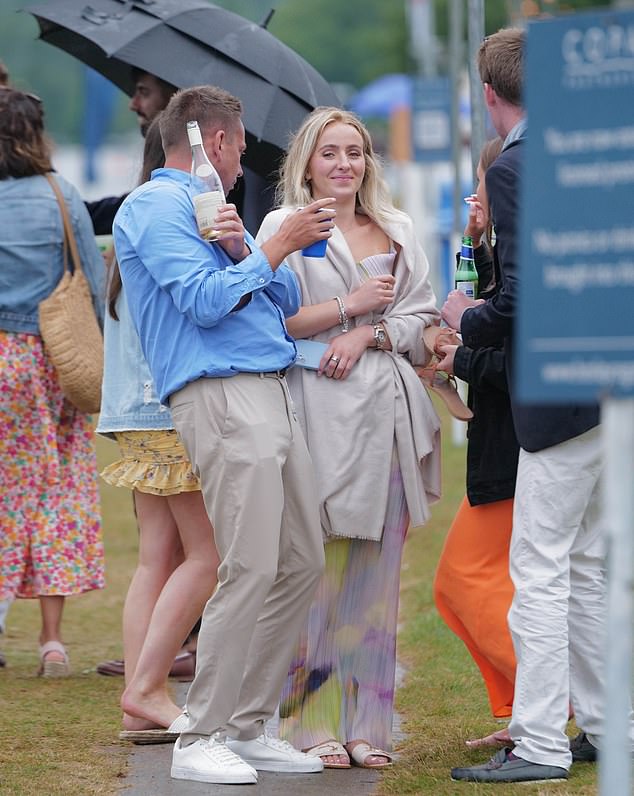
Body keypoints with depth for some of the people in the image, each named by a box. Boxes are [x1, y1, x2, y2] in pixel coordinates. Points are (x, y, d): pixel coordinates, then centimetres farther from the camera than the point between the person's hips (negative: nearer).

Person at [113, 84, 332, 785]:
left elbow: (285, 302, 20)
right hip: (220, 395, -10)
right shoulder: (154, 206, -2)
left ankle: (246, 726, 13)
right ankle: (201, 740, -9)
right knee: (252, 569, -15)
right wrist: (276, 245, -6)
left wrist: (239, 247, 2)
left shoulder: (206, 206, 26)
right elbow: (205, 301, -14)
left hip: (270, 397, 10)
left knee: (302, 563, 7)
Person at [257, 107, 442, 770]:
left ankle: (365, 724, 6)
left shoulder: (397, 231, 19)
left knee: (376, 568, 2)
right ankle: (313, 723, -1)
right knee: (318, 564, -8)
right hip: (320, 410, -4)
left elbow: (422, 317, 13)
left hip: (388, 411, 4)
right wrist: (351, 305, -7)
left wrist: (370, 334, -5)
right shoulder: (284, 227, 6)